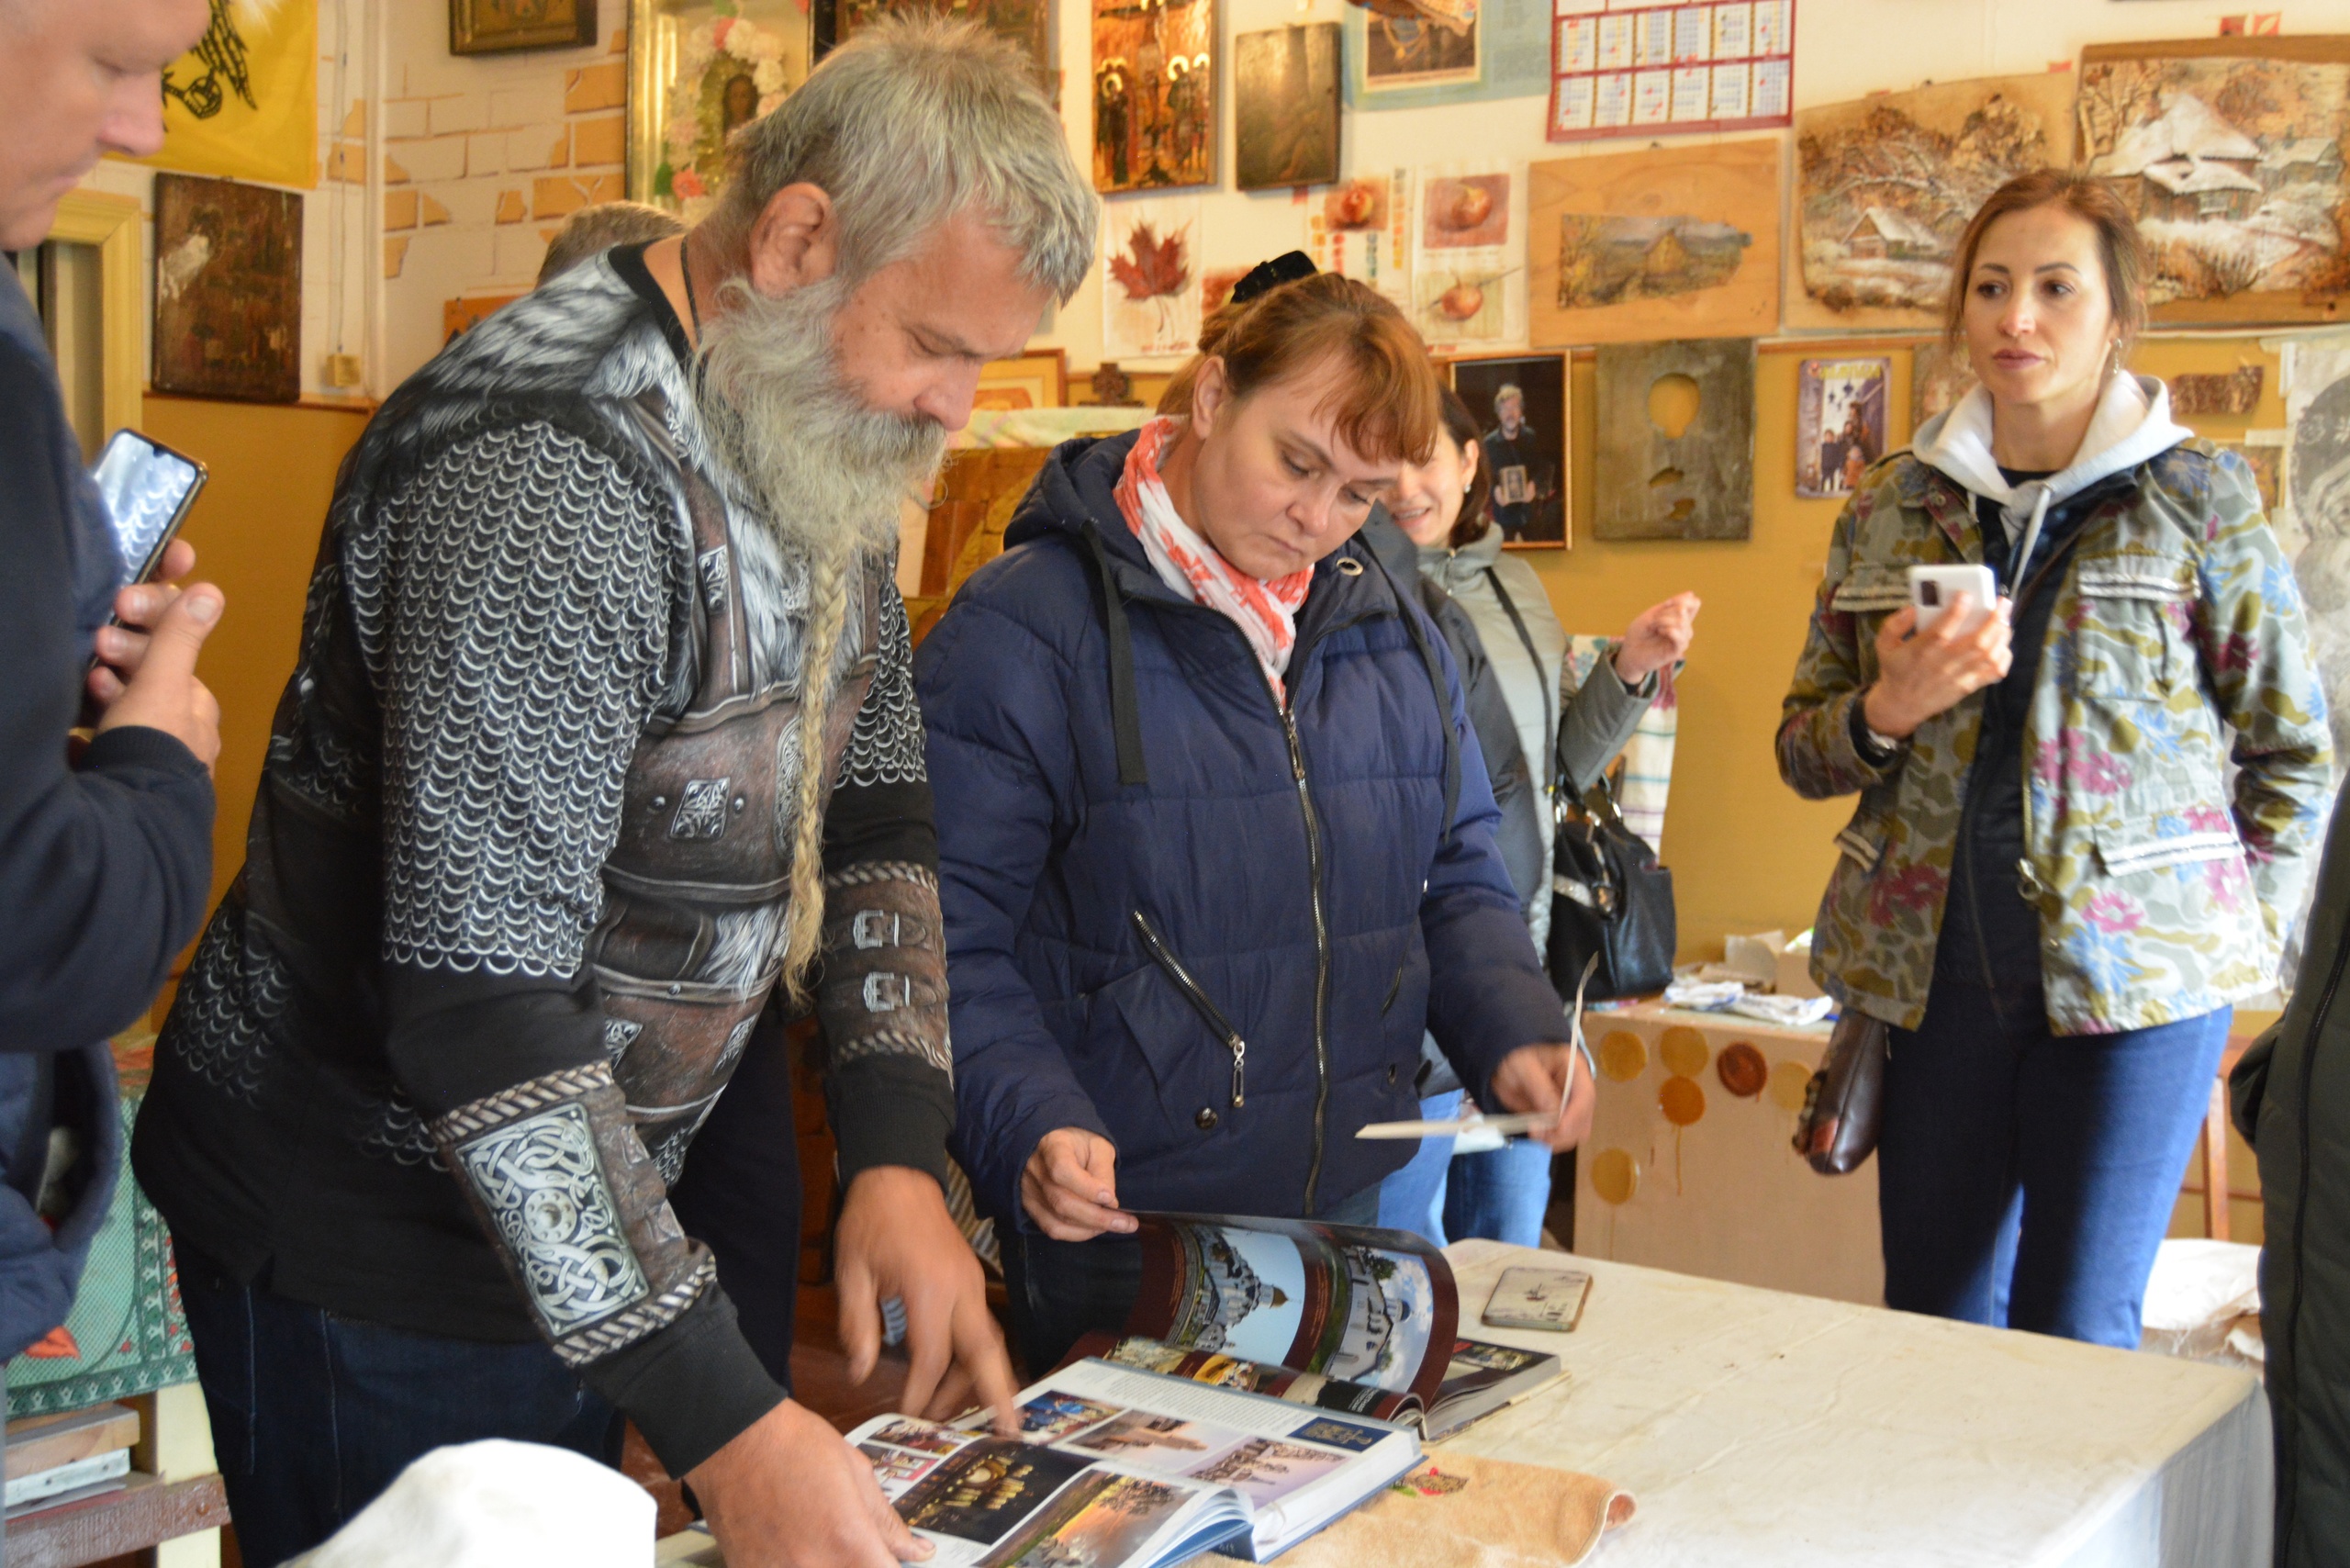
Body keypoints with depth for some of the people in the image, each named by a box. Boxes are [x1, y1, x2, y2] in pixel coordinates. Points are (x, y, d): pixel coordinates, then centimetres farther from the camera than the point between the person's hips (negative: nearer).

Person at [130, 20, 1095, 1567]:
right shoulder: (555, 470, -28)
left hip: (614, 1197, 8)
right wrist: (724, 1422, -30)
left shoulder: (833, 439, 1)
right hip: (375, 1243, -7)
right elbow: (478, 1010, -31)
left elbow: (872, 811, 7)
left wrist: (897, 1152, -7)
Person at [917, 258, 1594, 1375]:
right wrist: (1030, 1126, -28)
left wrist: (1512, 1032, -4)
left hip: (1345, 1202, 6)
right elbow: (949, 936, -15)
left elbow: (1457, 874, 14)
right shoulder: (1021, 631, -12)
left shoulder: (1387, 628, 7)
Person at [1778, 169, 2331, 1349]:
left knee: (2074, 1341, 0)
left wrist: (2225, 933, -2)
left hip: (2134, 980, -3)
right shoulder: (1892, 506, 8)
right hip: (1931, 973, 3)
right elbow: (1803, 750, 13)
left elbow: (2292, 753, 6)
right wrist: (1888, 712, -7)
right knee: (1930, 1322, 9)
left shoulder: (2197, 498, 1)